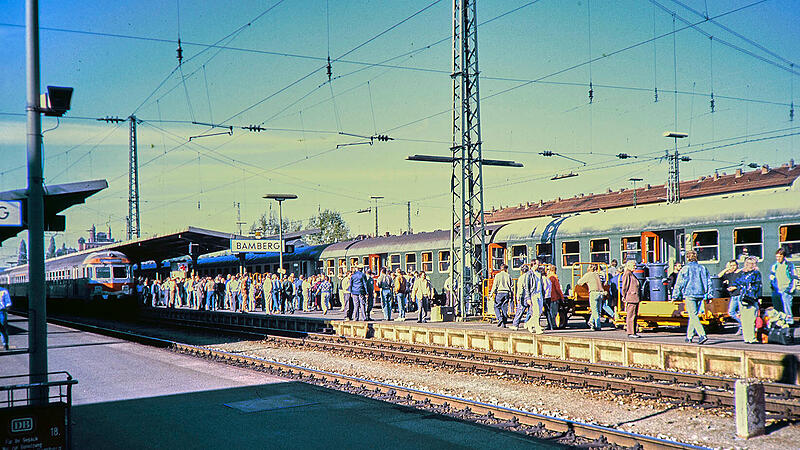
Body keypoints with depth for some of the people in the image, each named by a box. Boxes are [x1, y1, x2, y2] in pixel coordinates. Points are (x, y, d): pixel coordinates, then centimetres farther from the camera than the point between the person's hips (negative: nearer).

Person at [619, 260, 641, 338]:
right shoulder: (627, 274, -8)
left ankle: (634, 332, 14)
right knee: (631, 316, -8)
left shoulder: (632, 275, 21)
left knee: (634, 315, 10)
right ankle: (630, 332, -7)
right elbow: (624, 287, -12)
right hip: (630, 298, -10)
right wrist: (625, 297, -12)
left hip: (635, 298, 10)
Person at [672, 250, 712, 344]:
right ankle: (689, 336, 23)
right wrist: (708, 295, 15)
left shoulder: (685, 269, -4)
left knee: (693, 316, -9)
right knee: (693, 316, 16)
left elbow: (679, 284, -2)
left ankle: (702, 335, -25)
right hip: (700, 295, 5)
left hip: (689, 295, -5)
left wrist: (675, 296, 6)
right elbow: (709, 282, 11)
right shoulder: (703, 269, 9)